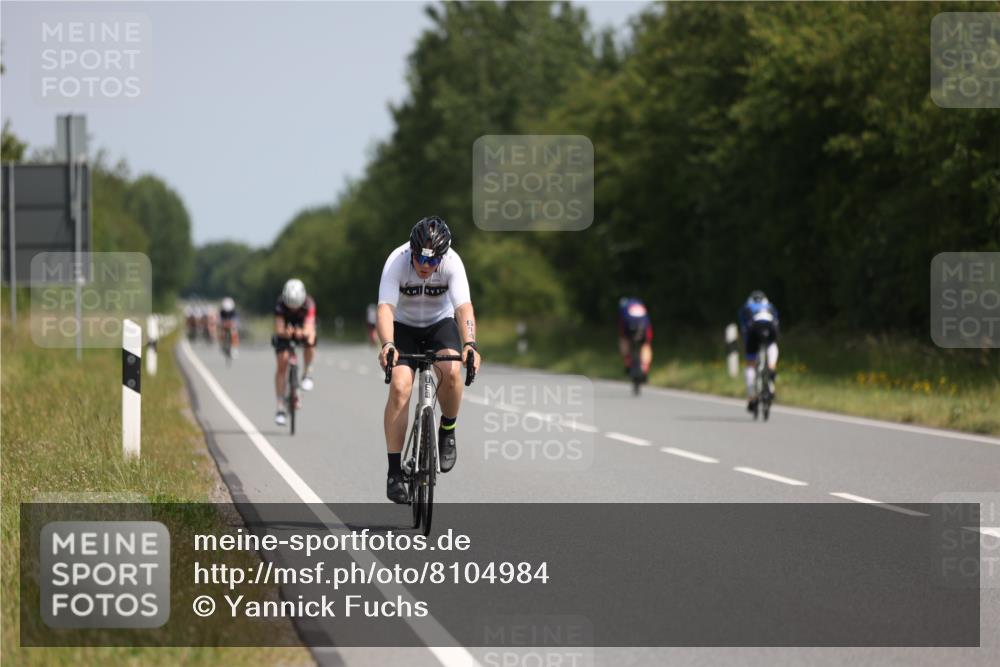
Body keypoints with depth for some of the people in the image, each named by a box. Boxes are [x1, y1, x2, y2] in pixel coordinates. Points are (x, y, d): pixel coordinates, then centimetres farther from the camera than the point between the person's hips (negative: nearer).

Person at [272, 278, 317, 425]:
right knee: (282, 365, -14)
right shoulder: (280, 304, -31)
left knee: (309, 341, -35)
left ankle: (308, 373, -10)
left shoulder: (309, 303, -32)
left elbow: (309, 328, -42)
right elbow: (279, 329, -37)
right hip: (285, 331, 0)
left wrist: (302, 333, -65)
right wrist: (285, 333, -60)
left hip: (303, 328, 0)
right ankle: (281, 407, -8)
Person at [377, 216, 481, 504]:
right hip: (404, 326, 0)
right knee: (399, 387, -21)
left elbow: (464, 307, -36)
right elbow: (385, 308, -37)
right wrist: (387, 345, -56)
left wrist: (470, 344, -54)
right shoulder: (396, 262, -28)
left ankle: (447, 431, 0)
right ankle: (394, 472, -17)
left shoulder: (452, 263, -26)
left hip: (440, 323, 1)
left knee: (451, 371, -29)